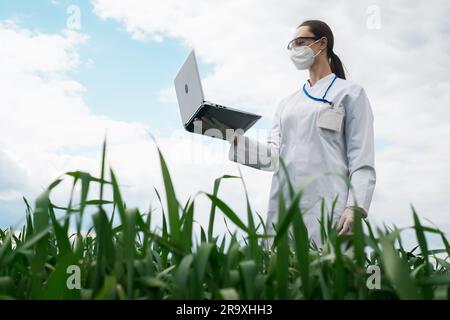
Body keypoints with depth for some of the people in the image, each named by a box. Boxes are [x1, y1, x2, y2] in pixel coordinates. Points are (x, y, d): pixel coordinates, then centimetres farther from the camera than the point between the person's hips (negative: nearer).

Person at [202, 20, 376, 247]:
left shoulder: (349, 93, 8)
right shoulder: (287, 103, 23)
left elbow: (362, 159, -1)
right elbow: (274, 156, 10)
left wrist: (354, 207, -15)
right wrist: (232, 136, -3)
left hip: (326, 206, -4)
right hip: (284, 207, 5)